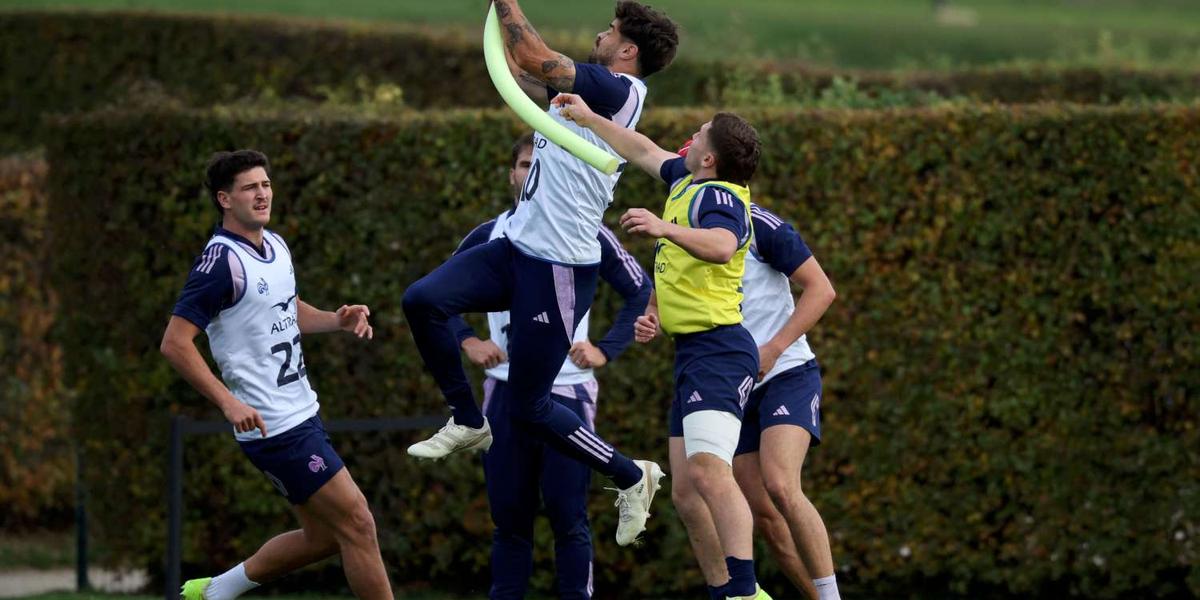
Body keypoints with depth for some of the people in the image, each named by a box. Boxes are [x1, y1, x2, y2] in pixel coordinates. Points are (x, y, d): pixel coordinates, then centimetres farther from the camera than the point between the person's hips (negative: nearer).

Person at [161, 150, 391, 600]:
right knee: (357, 525, -8)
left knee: (322, 536, 16)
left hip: (302, 414, 9)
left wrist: (337, 321, 7)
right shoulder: (220, 261, -17)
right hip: (274, 425, -9)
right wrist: (229, 403, -26)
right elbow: (175, 343, -20)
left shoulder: (276, 246, 9)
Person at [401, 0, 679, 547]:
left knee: (530, 406, -4)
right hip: (519, 246, 9)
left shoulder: (619, 90, -15)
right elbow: (524, 66, 24)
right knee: (423, 300, -9)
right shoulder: (590, 87, 12)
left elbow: (533, 58, -22)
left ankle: (631, 477, 15)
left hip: (559, 268, -9)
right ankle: (467, 422, 6)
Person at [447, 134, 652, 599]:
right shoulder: (489, 237, 7)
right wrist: (467, 341, 1)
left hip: (567, 390, -2)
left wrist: (605, 350, -4)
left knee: (568, 516, -5)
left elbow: (641, 293, 6)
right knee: (509, 516, 5)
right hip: (506, 392, 2)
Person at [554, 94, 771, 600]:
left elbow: (722, 245, -36)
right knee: (685, 491, 9)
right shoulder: (685, 180, 15)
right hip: (691, 351, 11)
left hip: (718, 351, -11)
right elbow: (646, 152, 35)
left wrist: (665, 228, -49)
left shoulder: (720, 196, -14)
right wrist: (589, 119, 37)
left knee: (708, 469, -27)